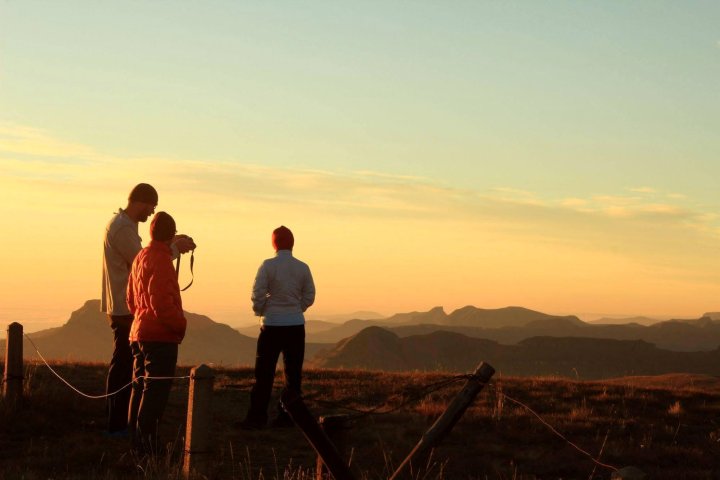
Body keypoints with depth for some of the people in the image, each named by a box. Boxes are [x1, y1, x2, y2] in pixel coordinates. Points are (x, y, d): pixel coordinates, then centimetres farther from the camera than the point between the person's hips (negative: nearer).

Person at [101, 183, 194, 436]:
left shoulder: (123, 224, 16)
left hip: (124, 307, 11)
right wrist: (175, 248, -9)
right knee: (122, 365, -7)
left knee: (125, 364, 13)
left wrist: (170, 242, 12)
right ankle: (117, 424, -4)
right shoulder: (122, 228, -17)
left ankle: (121, 421, 19)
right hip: (126, 308, -11)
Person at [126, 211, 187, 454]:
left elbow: (131, 299, 22)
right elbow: (161, 302, -21)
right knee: (156, 390, -8)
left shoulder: (140, 257, 15)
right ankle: (147, 442, -10)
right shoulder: (160, 259, -14)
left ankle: (136, 441, 20)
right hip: (160, 336, -10)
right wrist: (181, 324, -11)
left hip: (139, 333, 10)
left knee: (140, 387, 15)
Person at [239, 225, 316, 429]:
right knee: (293, 373, 9)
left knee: (264, 373, 1)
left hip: (272, 324, -3)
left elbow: (258, 294, -8)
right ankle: (287, 416, 9)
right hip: (296, 325, 3)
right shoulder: (303, 268, 3)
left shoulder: (268, 265, -7)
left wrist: (260, 311, 10)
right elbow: (309, 296, 9)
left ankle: (257, 417, -1)